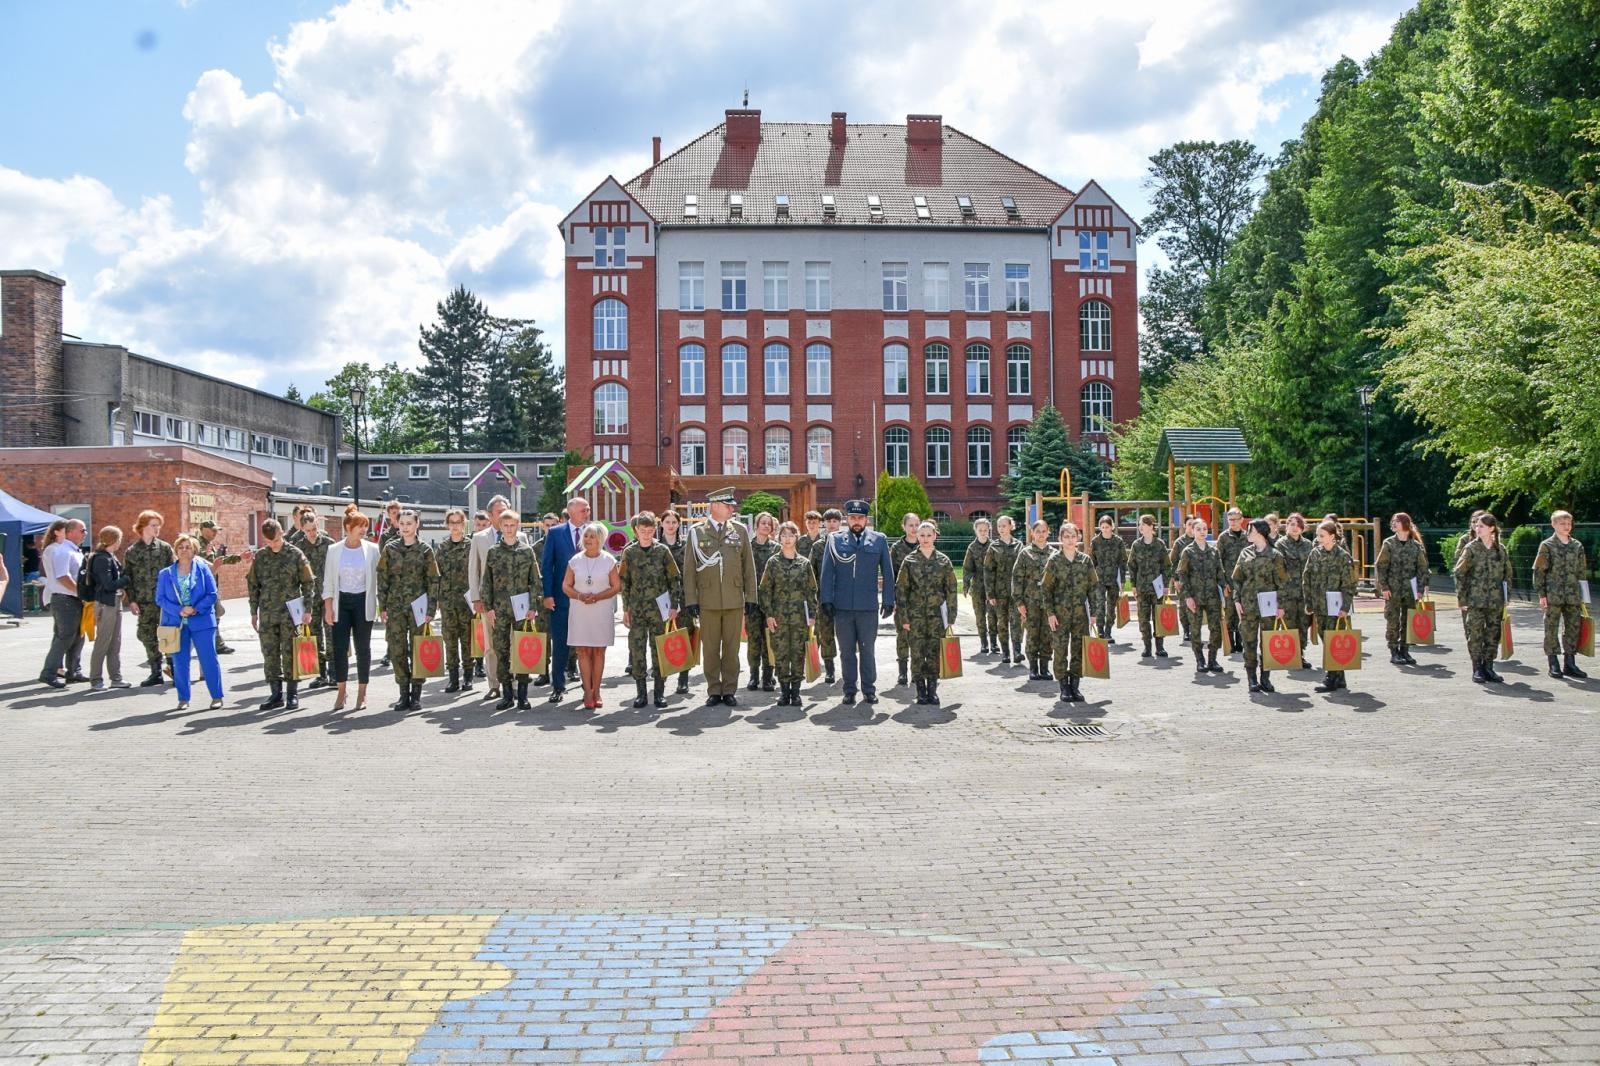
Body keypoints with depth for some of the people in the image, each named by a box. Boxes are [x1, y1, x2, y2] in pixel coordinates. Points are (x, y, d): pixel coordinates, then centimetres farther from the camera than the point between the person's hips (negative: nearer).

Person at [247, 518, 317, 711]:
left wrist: (307, 609, -6)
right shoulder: (260, 556, 7)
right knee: (270, 654, 6)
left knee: (290, 653, -1)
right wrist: (254, 612, 11)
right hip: (267, 614, 4)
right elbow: (253, 584, 14)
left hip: (290, 613, -4)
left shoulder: (295, 554, -2)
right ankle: (276, 694, 15)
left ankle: (292, 694, 8)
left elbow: (308, 583, 0)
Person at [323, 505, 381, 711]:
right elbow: (328, 581, 4)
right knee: (339, 647, -1)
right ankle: (341, 692, 10)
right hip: (341, 602, 1)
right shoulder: (334, 550, 1)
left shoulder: (372, 549, -1)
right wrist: (328, 608, -3)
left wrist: (382, 604, -3)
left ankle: (362, 694, 12)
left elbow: (378, 577, 2)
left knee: (363, 648, 4)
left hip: (363, 602, 0)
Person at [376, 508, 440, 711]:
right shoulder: (389, 549, 6)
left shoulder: (425, 550, 1)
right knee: (396, 651, 2)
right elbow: (382, 578, 6)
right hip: (395, 607, 2)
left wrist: (430, 609, -5)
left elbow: (433, 581, 0)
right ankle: (404, 693, 12)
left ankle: (416, 694, 10)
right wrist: (382, 607, 1)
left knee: (418, 649, 1)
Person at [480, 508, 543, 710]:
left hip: (522, 609, -1)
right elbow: (486, 582, 8)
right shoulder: (493, 552, 7)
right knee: (501, 651, 2)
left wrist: (533, 607, -3)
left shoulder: (528, 550, 5)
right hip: (499, 610, 1)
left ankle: (522, 695, 6)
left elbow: (535, 581, 4)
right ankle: (506, 695, 10)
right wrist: (488, 607, 0)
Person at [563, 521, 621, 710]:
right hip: (579, 611, 1)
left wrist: (596, 597, -14)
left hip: (602, 611, -1)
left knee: (599, 651, 4)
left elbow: (616, 586, 0)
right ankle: (588, 692, 2)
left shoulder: (608, 560, 1)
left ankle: (596, 691, 12)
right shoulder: (575, 560, 5)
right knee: (583, 651, -1)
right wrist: (580, 596, -13)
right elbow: (566, 586, 6)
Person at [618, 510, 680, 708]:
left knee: (659, 651, 2)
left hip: (658, 609, -1)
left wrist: (674, 605, -3)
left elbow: (674, 579, 3)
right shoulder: (629, 552, 4)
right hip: (637, 610, 1)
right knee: (637, 651, 1)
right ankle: (640, 692, 9)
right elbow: (624, 583, 7)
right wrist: (625, 609, 3)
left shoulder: (663, 550, 2)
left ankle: (660, 692, 9)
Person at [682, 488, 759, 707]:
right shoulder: (697, 532, 3)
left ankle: (729, 690, 13)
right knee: (710, 648, 4)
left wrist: (751, 596, 5)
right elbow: (689, 568, 3)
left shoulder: (740, 531, 8)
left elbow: (748, 566, 9)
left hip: (734, 600, 1)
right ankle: (714, 691, 13)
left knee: (732, 647, 5)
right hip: (708, 600, -1)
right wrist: (691, 599, -3)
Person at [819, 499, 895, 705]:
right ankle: (849, 690, 16)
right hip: (842, 606, 0)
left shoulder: (879, 540, 5)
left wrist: (888, 601, 3)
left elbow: (887, 572, 7)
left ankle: (869, 690, 17)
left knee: (867, 650, 7)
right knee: (847, 650, 7)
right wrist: (826, 601, -2)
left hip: (868, 605, 0)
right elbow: (827, 572, 3)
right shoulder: (835, 540, 4)